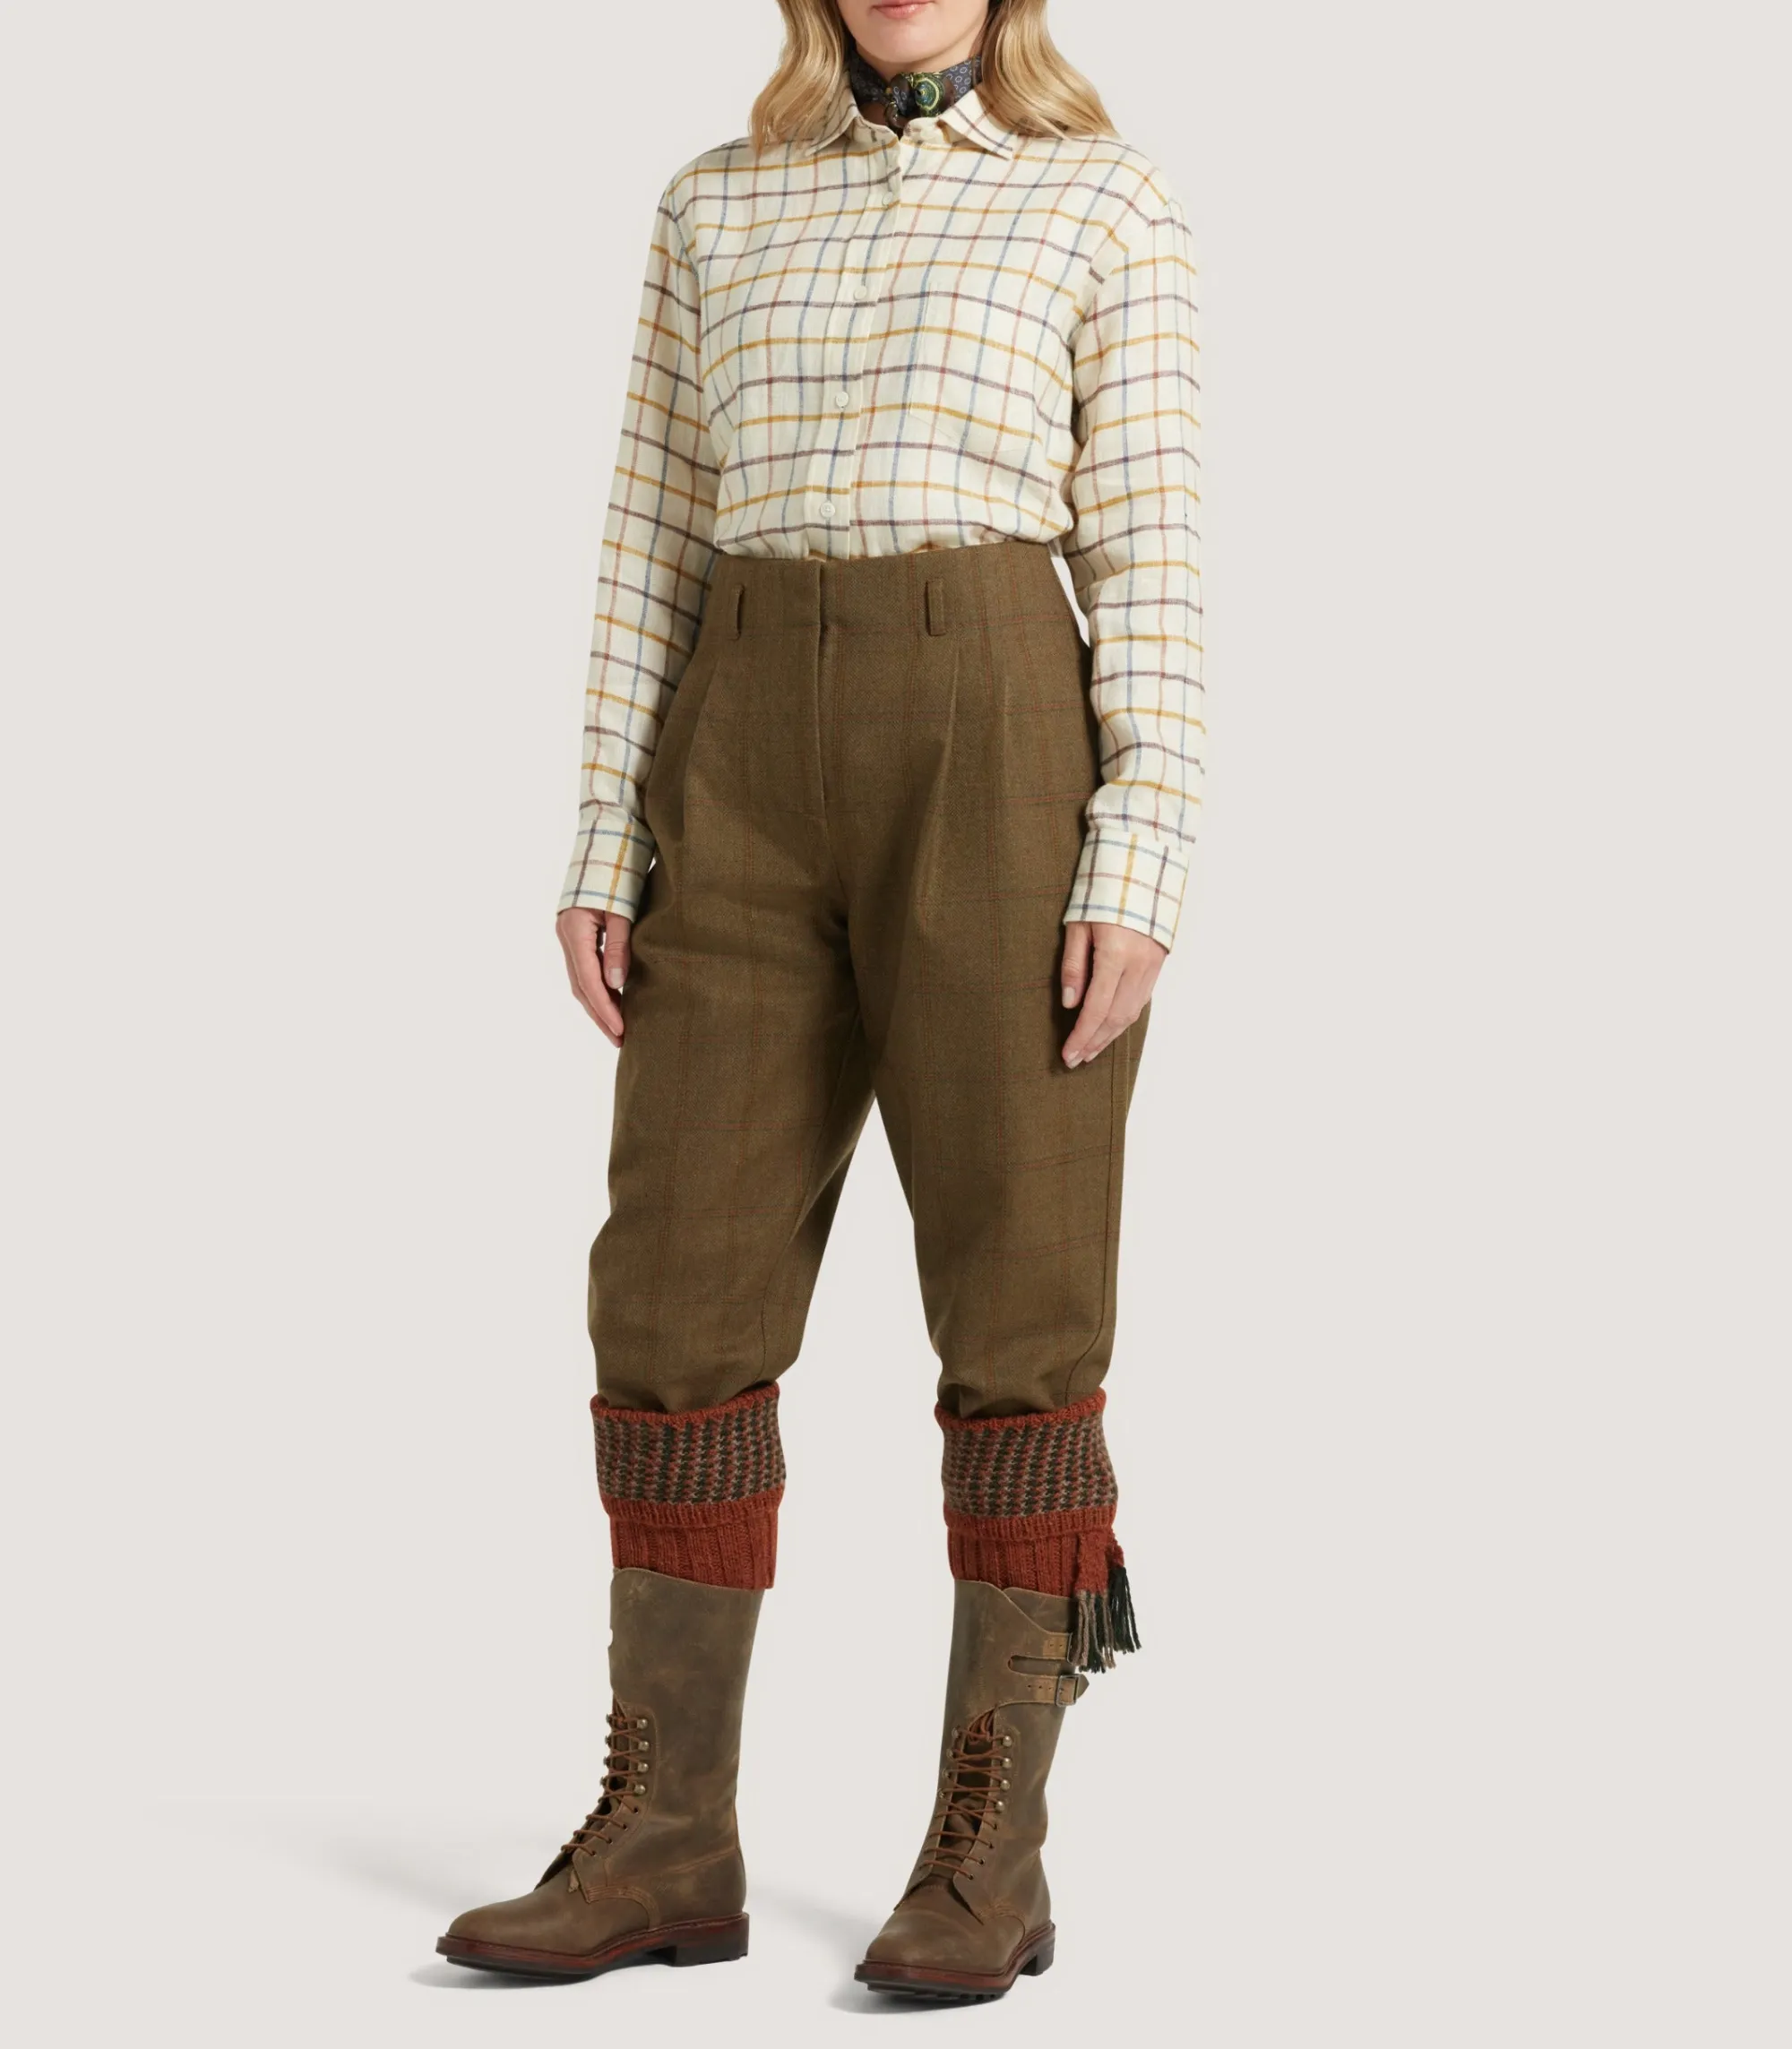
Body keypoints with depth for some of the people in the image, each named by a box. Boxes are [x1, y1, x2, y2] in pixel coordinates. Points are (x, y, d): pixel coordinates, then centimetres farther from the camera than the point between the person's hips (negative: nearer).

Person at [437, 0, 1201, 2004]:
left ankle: (991, 1853, 5)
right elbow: (656, 543, 13)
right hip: (752, 778, 4)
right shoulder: (720, 207, 15)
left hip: (1000, 763, -3)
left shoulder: (1107, 206, 5)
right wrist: (604, 851, 3)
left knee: (1015, 1298, -3)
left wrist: (1138, 866, -12)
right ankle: (667, 1841, 7)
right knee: (678, 1289, -1)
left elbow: (1152, 564, -1)